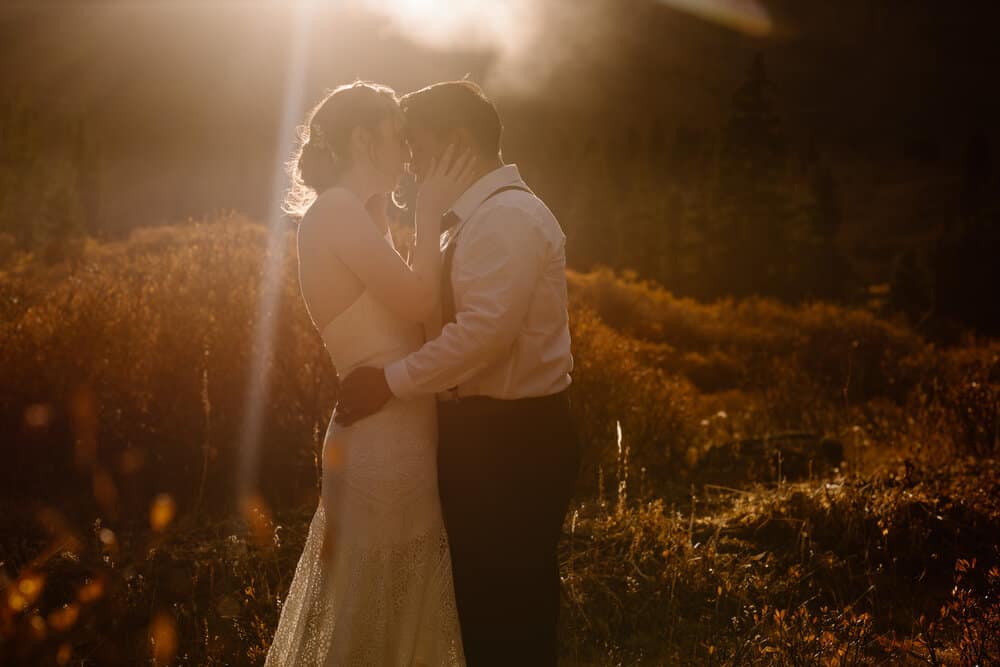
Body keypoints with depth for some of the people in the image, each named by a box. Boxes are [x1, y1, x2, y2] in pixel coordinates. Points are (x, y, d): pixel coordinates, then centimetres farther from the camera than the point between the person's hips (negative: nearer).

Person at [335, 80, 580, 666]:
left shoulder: (508, 216, -17)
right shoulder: (478, 218, 14)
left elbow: (485, 330, -25)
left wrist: (391, 381, -19)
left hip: (511, 445, -10)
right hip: (489, 435, 10)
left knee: (507, 616, -2)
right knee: (483, 600, 18)